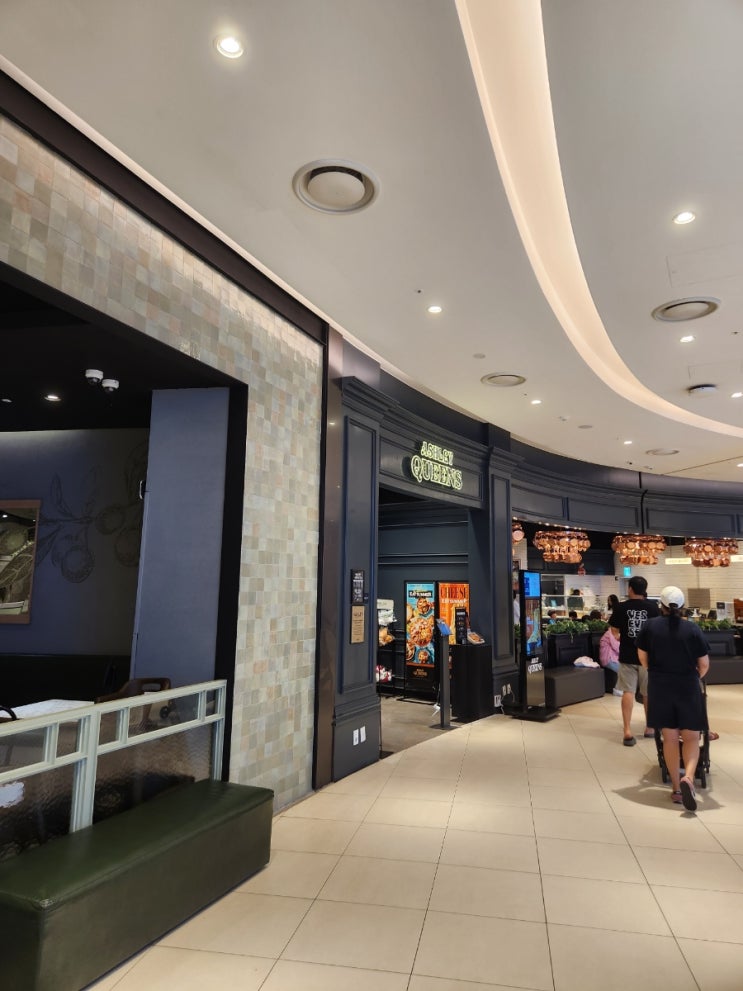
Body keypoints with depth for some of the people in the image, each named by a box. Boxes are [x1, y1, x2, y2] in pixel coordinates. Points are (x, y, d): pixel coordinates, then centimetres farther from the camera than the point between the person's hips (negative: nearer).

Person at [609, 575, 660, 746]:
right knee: (648, 693, 15)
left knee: (628, 692, 2)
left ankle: (627, 731, -4)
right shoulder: (652, 607, -6)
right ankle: (649, 728, 29)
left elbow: (614, 631, 1)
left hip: (627, 655, -1)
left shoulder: (621, 607, -6)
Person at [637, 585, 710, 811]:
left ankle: (676, 788, 15)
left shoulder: (650, 626, -3)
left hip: (660, 688, 1)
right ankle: (688, 777, -15)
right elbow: (704, 664, -2)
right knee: (691, 737, 9)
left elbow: (642, 657, 5)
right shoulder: (692, 629, -7)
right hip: (687, 687, -1)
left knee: (670, 738, 11)